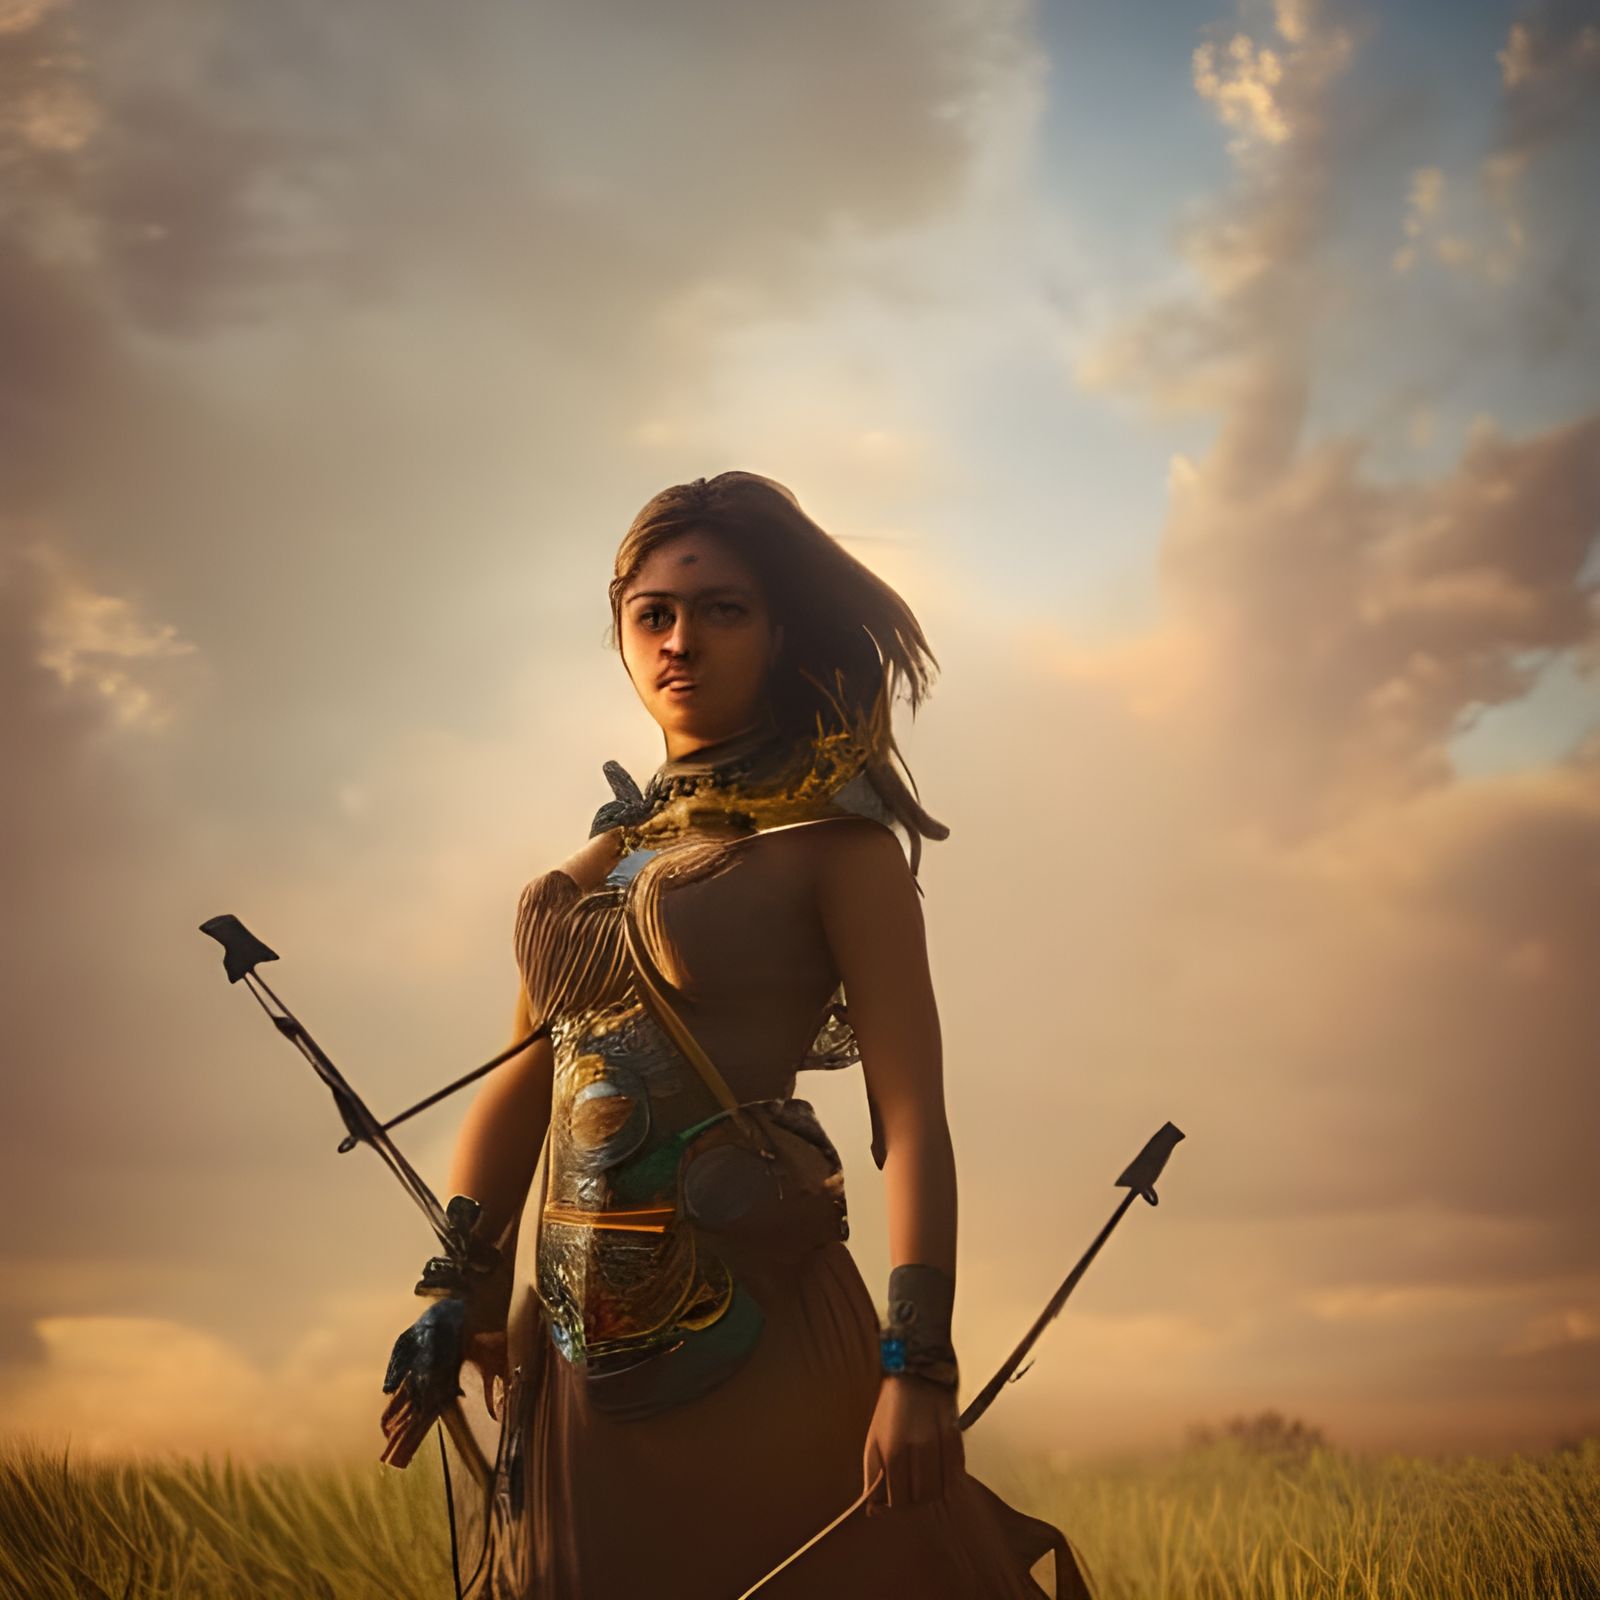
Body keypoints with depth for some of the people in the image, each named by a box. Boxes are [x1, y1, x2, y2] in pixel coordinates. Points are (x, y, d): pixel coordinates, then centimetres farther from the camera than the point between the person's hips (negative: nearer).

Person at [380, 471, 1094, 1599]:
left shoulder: (832, 842, -1)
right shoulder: (600, 861, 16)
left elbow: (912, 1115, -9)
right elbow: (521, 1088, 15)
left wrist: (918, 1365, -19)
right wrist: (452, 1311, 3)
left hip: (762, 1332, -5)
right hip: (583, 1352, 6)